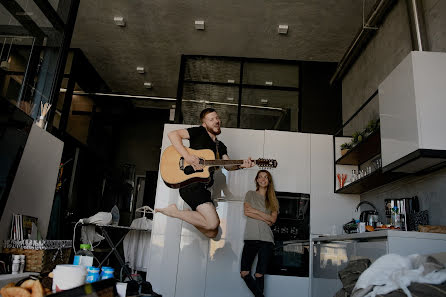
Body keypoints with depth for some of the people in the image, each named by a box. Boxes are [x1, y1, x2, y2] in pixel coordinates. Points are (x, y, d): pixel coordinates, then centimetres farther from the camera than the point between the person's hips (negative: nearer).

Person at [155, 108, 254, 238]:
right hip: (191, 185, -8)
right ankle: (174, 211, -5)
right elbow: (173, 134, -8)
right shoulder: (199, 132, 2)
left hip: (203, 187, 8)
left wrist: (241, 165, -8)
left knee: (212, 233, 5)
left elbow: (228, 165, 13)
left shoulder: (220, 146, 23)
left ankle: (175, 212, 16)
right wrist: (187, 156, -20)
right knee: (213, 223, -22)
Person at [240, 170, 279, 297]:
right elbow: (246, 212, -2)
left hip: (266, 239, 0)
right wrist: (265, 219, -6)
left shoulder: (272, 200, 14)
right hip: (251, 238, 0)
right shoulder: (250, 194, 12)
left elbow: (273, 219, 2)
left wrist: (255, 211, -4)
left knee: (259, 275, -4)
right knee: (244, 273, -6)